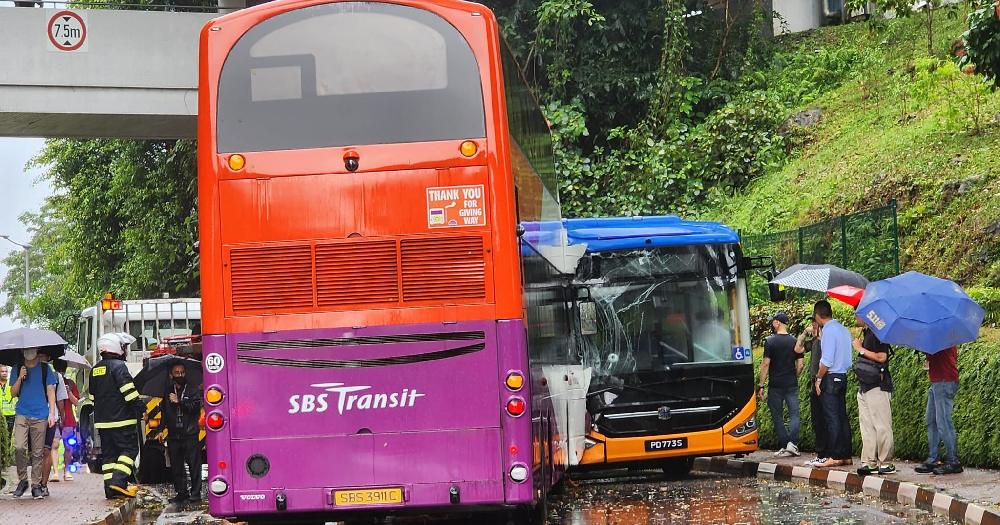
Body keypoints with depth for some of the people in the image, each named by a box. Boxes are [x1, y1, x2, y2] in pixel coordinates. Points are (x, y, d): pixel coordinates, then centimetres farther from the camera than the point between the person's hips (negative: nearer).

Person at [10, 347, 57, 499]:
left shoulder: (45, 368, 8)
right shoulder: (18, 369, 12)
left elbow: (50, 392, 7)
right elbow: (13, 393, 10)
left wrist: (51, 413, -2)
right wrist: (20, 378, -6)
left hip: (40, 416, -1)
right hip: (22, 414, 1)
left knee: (37, 452, 0)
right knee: (19, 447, -14)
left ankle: (36, 485, 6)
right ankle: (22, 480, 2)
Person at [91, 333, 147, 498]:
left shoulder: (95, 370, 16)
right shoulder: (118, 366, -10)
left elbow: (92, 396, 22)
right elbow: (129, 391, -17)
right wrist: (141, 409, -12)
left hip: (102, 421, 8)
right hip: (121, 419, -8)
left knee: (109, 453, 9)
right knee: (129, 448, -3)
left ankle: (110, 488, 5)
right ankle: (119, 481, -17)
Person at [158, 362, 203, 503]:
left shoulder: (193, 390, 4)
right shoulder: (168, 392, 17)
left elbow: (195, 407, -10)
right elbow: (164, 412, 21)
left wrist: (179, 402, -16)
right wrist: (161, 429, 14)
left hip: (190, 435, -4)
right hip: (173, 435, 4)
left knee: (194, 466, -6)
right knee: (176, 467, 5)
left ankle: (195, 494, -3)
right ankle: (181, 493, 13)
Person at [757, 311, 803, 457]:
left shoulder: (770, 341, -7)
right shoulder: (795, 341, 4)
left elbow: (765, 364, -10)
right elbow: (800, 364, 6)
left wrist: (761, 385, -6)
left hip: (775, 385, -3)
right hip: (792, 385, 3)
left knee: (777, 416, 5)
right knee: (794, 414, 2)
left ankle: (784, 446, 3)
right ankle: (792, 442, -15)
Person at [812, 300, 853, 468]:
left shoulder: (829, 331, -14)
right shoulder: (844, 330, 12)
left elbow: (827, 361, -18)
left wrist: (819, 378, -8)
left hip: (830, 378, -8)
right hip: (843, 377, 8)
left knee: (833, 418, -7)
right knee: (842, 417, 10)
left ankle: (835, 457, -7)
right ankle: (846, 455, 11)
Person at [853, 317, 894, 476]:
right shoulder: (866, 333, 17)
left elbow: (881, 357, -22)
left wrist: (861, 349, -13)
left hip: (877, 386, -10)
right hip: (865, 386, 10)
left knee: (881, 425, -6)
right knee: (866, 425, 9)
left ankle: (886, 462, -3)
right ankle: (870, 462, 11)